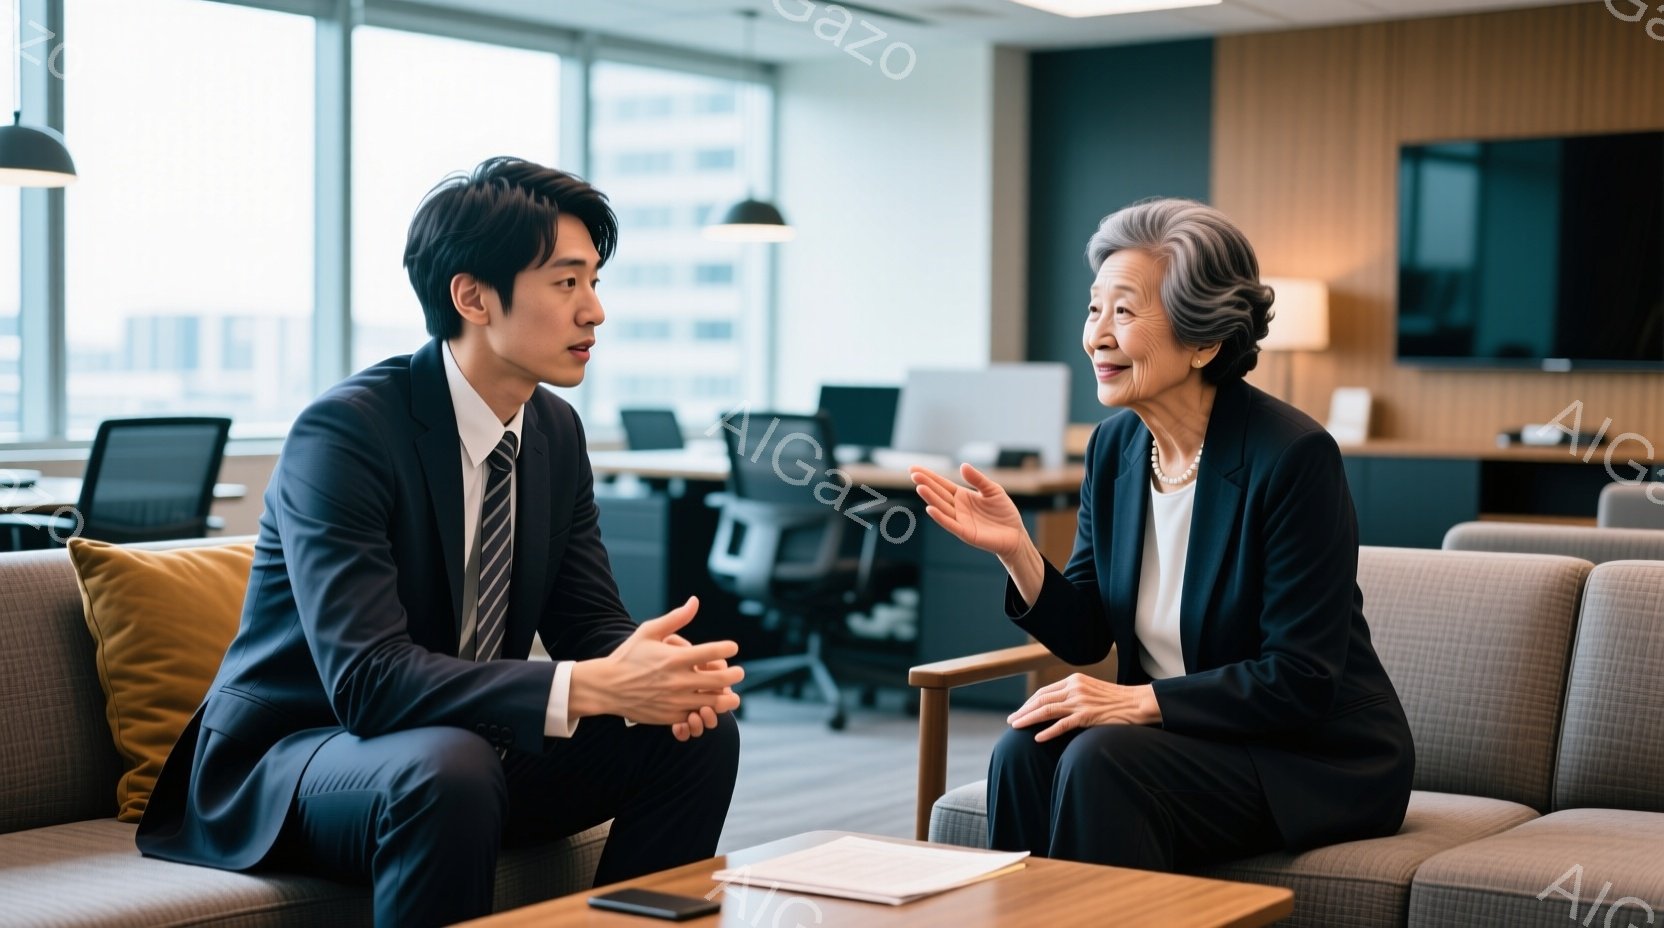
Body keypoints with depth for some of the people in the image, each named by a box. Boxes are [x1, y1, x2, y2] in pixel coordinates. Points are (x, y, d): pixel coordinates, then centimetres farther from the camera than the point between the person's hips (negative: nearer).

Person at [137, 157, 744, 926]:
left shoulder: (556, 430, 1)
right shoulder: (345, 431, -22)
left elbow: (591, 622, 4)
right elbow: (366, 678, -32)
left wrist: (657, 669, -21)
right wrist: (589, 687, -38)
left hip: (468, 748, 7)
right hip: (289, 762, -7)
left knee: (698, 735, -10)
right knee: (450, 767, -37)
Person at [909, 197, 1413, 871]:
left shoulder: (1292, 456, -20)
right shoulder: (1113, 446, 1)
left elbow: (1301, 680, -20)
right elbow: (1086, 637, 5)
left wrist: (1136, 701, -24)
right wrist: (1015, 550, -12)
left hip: (1317, 758, -6)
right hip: (1178, 734, 6)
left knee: (1103, 759, -28)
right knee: (1026, 752, -20)